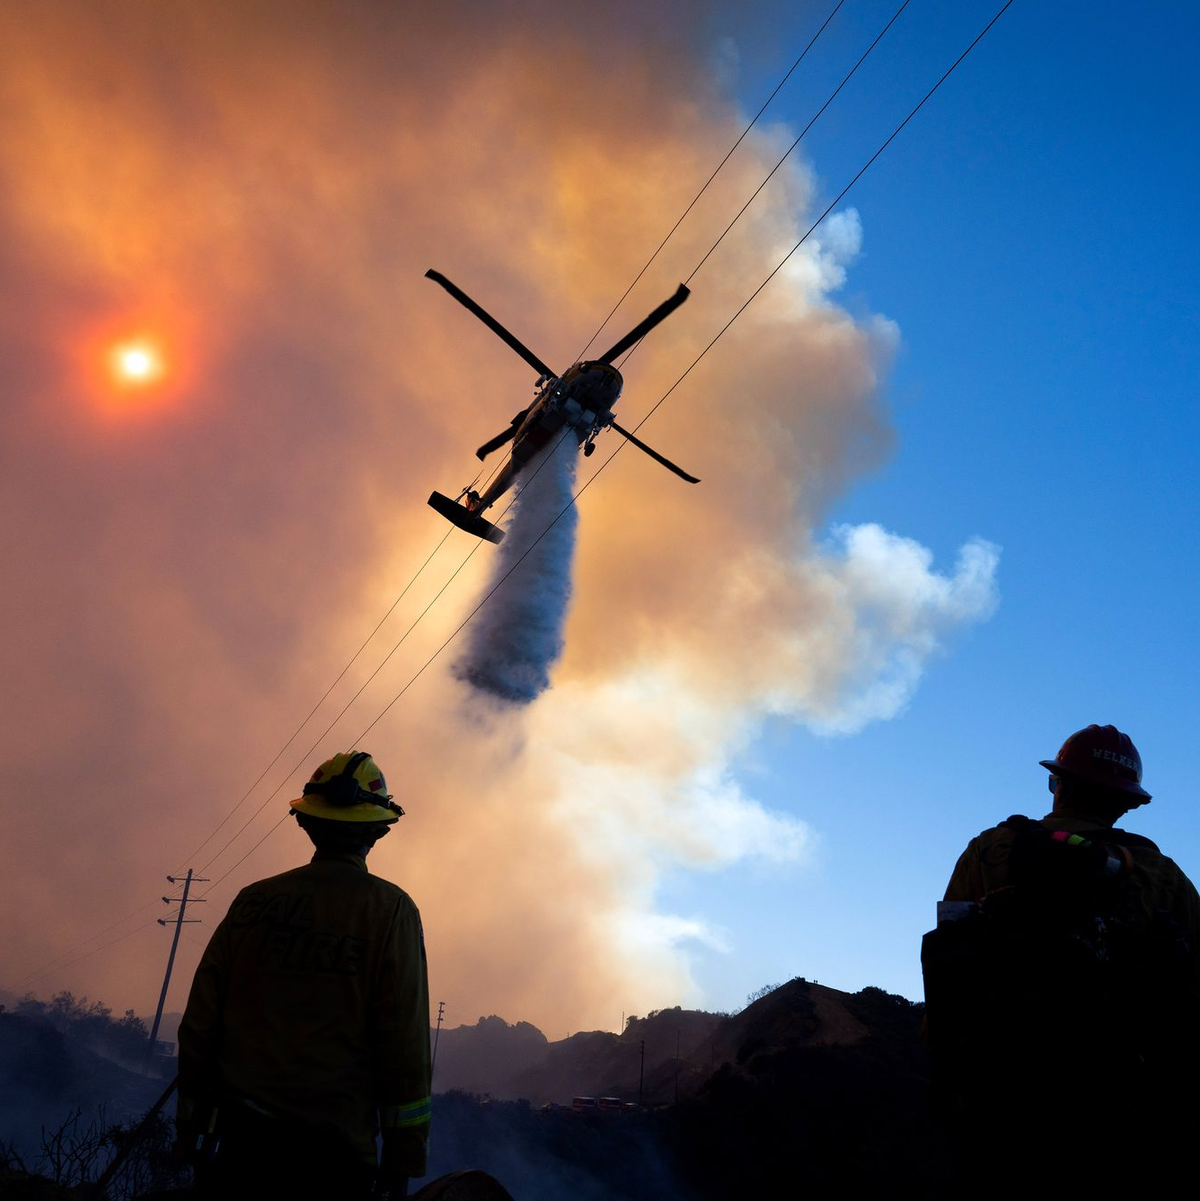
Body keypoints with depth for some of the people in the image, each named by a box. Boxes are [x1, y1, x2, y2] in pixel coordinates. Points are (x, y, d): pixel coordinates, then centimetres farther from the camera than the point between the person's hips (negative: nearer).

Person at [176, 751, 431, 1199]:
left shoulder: (252, 900, 4)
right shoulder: (389, 910, -6)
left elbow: (199, 1020, 5)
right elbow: (405, 1040, -10)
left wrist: (191, 1121, 15)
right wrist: (403, 1154, -3)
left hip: (238, 1134, 3)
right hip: (331, 1147, -2)